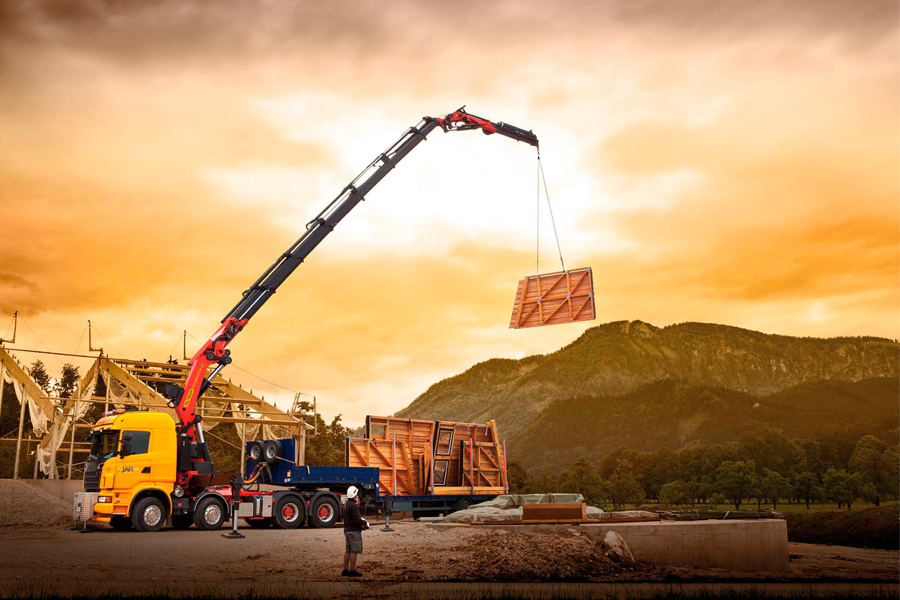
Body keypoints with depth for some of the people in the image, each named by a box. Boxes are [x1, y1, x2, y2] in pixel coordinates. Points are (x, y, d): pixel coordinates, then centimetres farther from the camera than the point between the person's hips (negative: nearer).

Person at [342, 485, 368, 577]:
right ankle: (352, 570, -3)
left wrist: (361, 520, 13)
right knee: (354, 551, -5)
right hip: (354, 531, -10)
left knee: (348, 551, 13)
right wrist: (365, 522, -5)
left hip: (347, 530, 10)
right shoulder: (353, 505, -19)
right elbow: (357, 520, -22)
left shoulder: (346, 504, 11)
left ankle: (345, 570, 17)